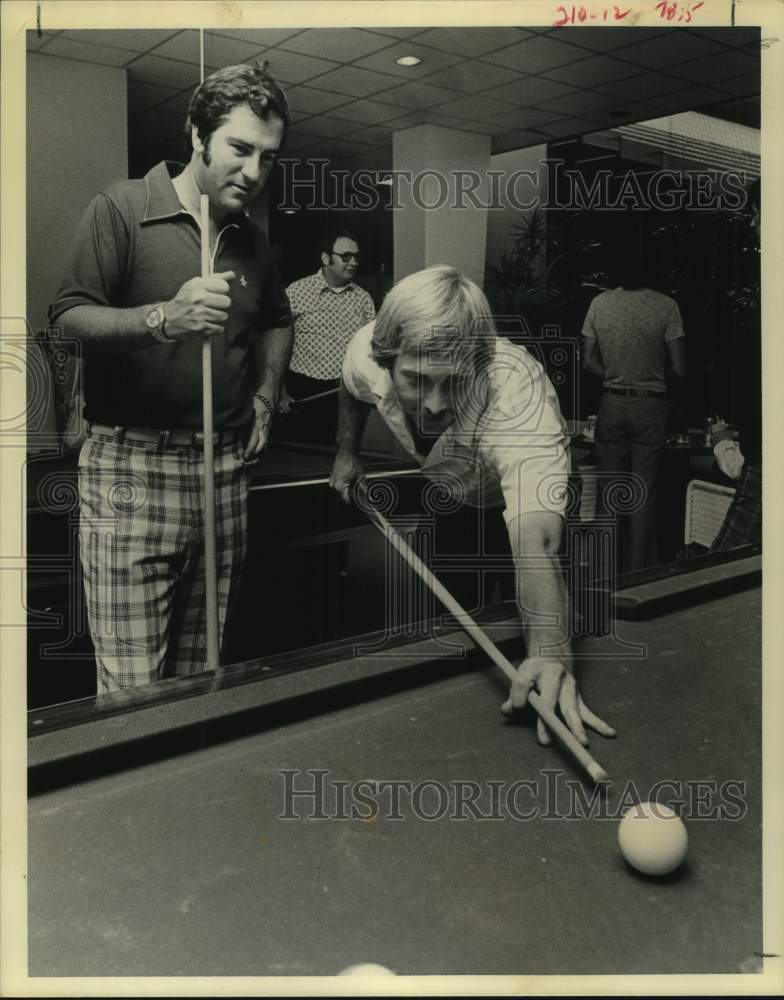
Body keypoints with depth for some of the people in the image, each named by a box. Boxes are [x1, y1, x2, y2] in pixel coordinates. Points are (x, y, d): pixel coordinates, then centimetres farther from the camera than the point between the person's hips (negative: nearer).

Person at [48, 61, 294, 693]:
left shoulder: (252, 239, 16)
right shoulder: (121, 209, -2)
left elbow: (277, 322, 31)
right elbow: (68, 316, -9)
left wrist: (265, 395, 16)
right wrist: (164, 318, -26)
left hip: (226, 469, 5)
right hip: (130, 464, -5)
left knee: (200, 676, 9)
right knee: (130, 691, -5)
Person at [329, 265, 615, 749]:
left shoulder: (519, 401, -48)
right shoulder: (367, 353, -32)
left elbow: (535, 541, -63)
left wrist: (552, 654, -76)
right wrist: (346, 453, 4)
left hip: (515, 495, -4)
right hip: (440, 488, 4)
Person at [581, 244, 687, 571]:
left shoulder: (599, 304, -3)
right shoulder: (666, 306, -10)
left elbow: (589, 362, 0)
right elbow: (679, 369, -8)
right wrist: (656, 373, 11)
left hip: (611, 405, 2)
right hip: (651, 407, -2)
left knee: (609, 493, 10)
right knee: (643, 495, 5)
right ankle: (637, 573, 9)